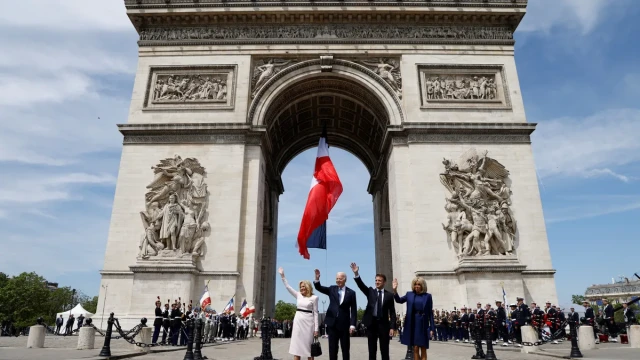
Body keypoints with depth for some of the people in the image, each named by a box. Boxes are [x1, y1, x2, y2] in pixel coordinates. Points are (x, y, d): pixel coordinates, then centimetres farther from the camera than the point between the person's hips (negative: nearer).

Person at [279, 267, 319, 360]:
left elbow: (315, 313, -2)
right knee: (296, 344, 4)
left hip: (308, 322, -4)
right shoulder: (298, 295, 8)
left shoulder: (314, 297, -2)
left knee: (308, 345, 1)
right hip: (298, 321, 4)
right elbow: (287, 286, 7)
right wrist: (282, 275, 0)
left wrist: (316, 328, -5)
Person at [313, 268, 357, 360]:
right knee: (332, 348, 6)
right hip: (332, 323, 2)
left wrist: (352, 324, -10)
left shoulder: (351, 293, -1)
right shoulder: (332, 289, 7)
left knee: (345, 348, 8)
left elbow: (353, 310, -2)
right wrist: (317, 278, -22)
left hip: (344, 324, -2)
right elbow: (319, 288, -2)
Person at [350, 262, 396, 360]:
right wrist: (356, 273, -27)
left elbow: (392, 312, 2)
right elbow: (361, 285, -11)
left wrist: (392, 327, -6)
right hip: (371, 324, 1)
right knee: (372, 350, 7)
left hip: (383, 324, -1)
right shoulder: (370, 291, 7)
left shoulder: (389, 295, 3)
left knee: (384, 350, 4)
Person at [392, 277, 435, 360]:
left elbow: (430, 313, -1)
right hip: (413, 323, 2)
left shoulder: (427, 296, -1)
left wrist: (432, 328, -4)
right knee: (415, 348, 4)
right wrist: (395, 290, -22)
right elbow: (399, 300, -6)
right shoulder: (409, 294, 5)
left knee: (423, 349, 6)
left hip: (423, 324, -1)